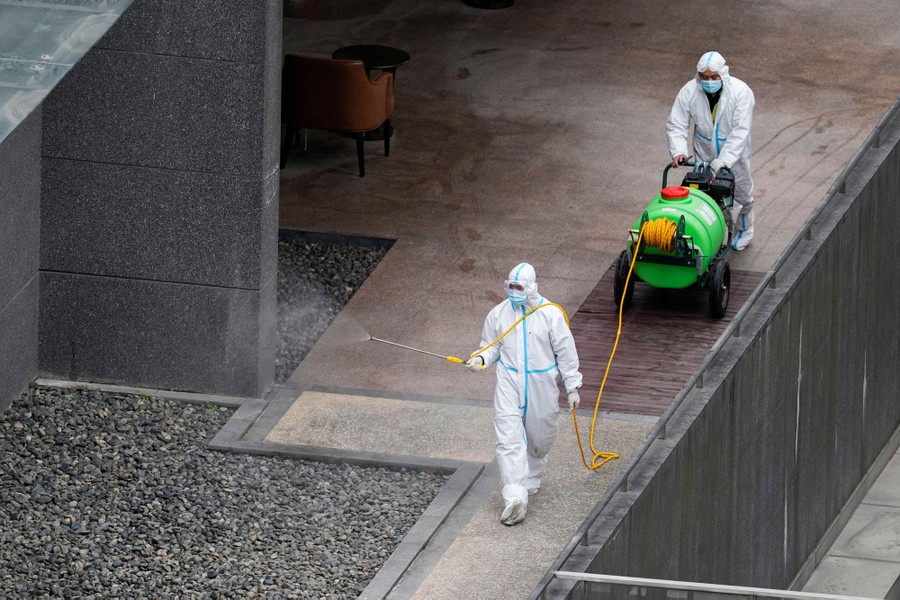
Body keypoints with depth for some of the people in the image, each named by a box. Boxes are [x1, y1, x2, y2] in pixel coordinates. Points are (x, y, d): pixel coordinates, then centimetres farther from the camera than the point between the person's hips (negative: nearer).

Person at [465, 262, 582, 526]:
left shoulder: (550, 314, -10)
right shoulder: (498, 314, -2)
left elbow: (566, 353, -2)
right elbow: (491, 346, 11)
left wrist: (572, 387, 0)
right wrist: (480, 360, -12)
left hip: (541, 385, 0)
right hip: (509, 384, 0)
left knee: (539, 438, 15)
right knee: (509, 440, -12)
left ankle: (530, 479, 43)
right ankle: (515, 498, -17)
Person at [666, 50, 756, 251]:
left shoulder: (740, 92, -29)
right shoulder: (689, 92, -21)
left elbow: (740, 131, -32)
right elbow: (676, 125, -17)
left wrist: (724, 160, -39)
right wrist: (679, 151, -36)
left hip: (734, 153, -1)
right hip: (705, 155, 1)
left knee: (742, 195, 20)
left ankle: (743, 230, 47)